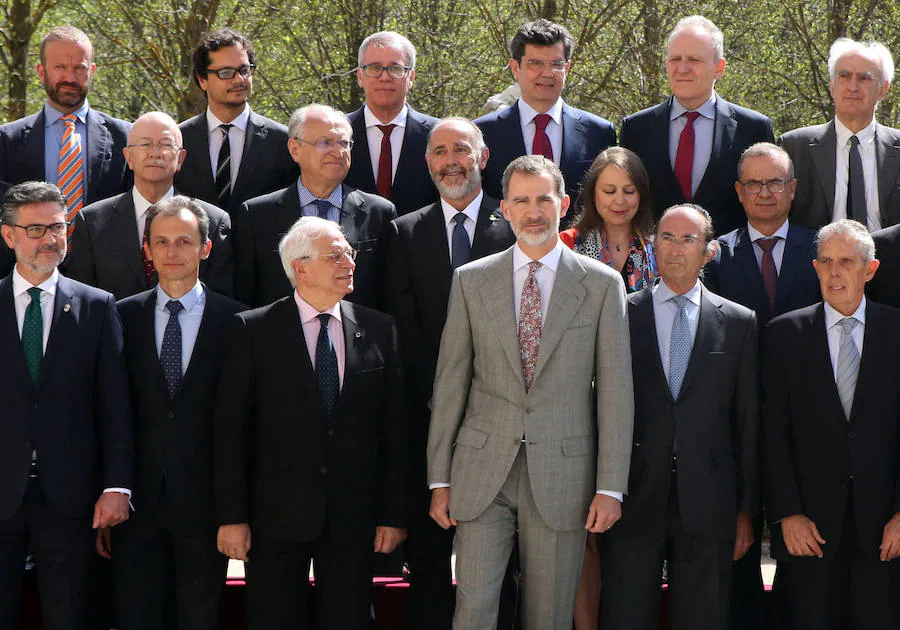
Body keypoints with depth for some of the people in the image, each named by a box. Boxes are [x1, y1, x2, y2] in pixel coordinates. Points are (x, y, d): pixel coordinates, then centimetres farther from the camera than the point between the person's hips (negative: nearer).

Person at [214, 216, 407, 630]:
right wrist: (231, 517, -7)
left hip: (353, 518, 2)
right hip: (277, 518, -2)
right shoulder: (254, 331, 0)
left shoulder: (378, 330, 7)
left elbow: (395, 430, 6)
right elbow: (230, 431, -2)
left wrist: (394, 515, 1)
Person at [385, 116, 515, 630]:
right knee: (428, 552, 4)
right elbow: (404, 327, 3)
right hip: (428, 414, 2)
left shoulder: (518, 227, 3)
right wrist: (438, 395, -8)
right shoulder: (406, 232, 10)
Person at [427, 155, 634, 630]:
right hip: (483, 472, 1)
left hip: (562, 475, 0)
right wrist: (440, 479, 3)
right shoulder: (470, 281, 7)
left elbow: (615, 390, 2)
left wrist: (610, 486, -3)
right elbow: (449, 382, 7)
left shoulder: (602, 284, 4)